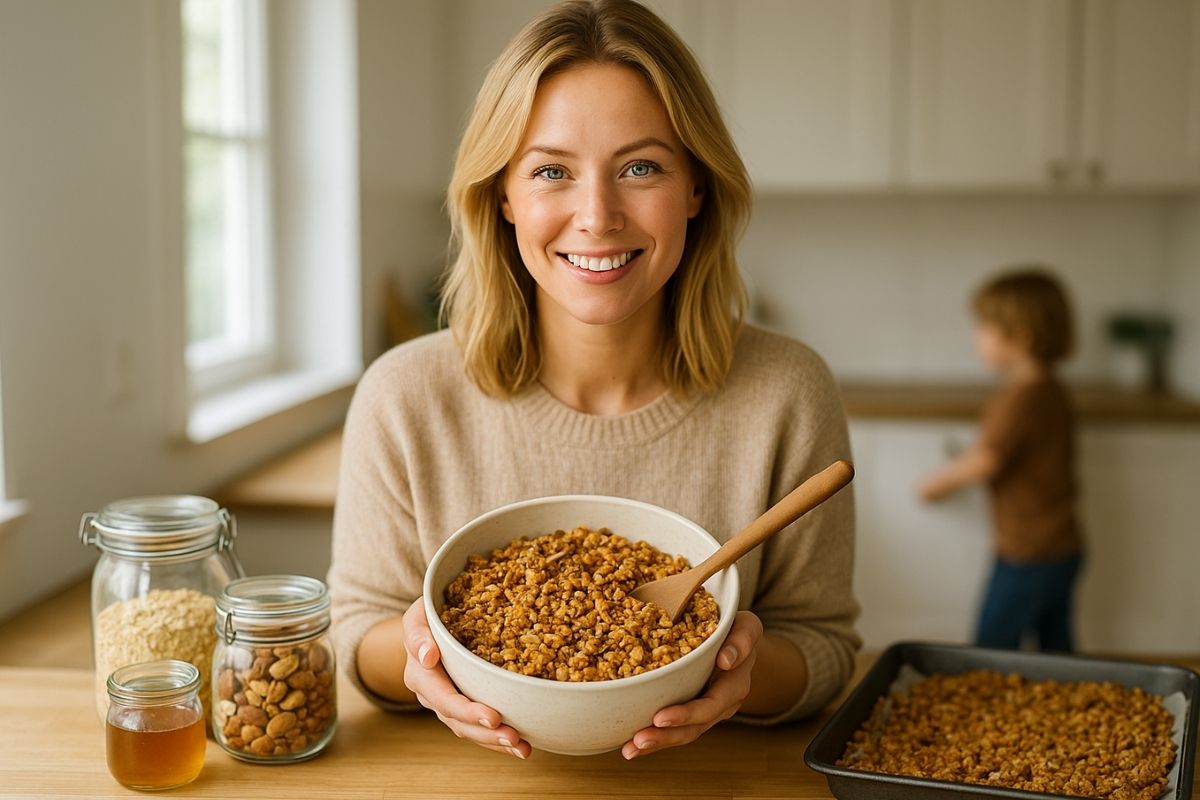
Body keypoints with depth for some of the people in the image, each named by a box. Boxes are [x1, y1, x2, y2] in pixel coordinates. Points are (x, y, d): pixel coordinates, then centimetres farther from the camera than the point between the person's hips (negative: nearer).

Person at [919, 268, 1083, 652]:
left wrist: (939, 482, -10)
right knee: (1056, 649, 16)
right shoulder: (1054, 392, 9)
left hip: (1028, 555, -9)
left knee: (992, 651, -1)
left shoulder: (1020, 398, -19)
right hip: (1064, 548, 9)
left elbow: (984, 462, -26)